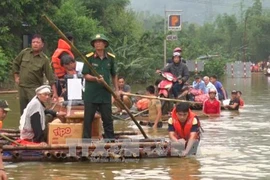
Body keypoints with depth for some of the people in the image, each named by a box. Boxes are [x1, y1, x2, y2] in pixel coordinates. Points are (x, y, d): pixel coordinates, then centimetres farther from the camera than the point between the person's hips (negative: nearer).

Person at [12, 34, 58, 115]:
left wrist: (55, 93, -15)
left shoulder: (44, 59, -9)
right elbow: (15, 63, 17)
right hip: (22, 87, 4)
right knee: (23, 111, 12)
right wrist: (16, 76, 11)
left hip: (35, 88, -4)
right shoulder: (24, 53, 0)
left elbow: (50, 77, -10)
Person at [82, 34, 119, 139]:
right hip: (91, 94, -2)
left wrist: (116, 90, 12)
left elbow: (114, 75, 17)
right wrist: (96, 79, -24)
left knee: (108, 119, 7)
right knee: (88, 119, 2)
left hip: (105, 94, 3)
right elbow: (85, 75, -7)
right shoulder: (89, 58, -4)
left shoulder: (111, 58, 6)